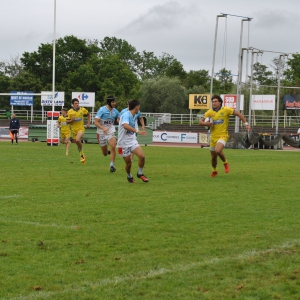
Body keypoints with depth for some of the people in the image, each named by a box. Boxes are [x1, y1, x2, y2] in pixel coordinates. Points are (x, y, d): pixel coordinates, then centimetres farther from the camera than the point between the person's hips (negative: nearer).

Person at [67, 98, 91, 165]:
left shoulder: (83, 110, -4)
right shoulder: (70, 112, -4)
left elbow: (88, 114, 16)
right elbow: (67, 122, 2)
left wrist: (88, 123, 7)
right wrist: (71, 120, -19)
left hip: (81, 128, -2)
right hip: (74, 130, 2)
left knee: (77, 140, -29)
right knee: (78, 144, 9)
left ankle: (81, 152, -7)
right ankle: (82, 156, 27)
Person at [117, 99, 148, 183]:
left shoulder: (133, 116, 8)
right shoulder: (126, 115, -19)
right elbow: (125, 125, -39)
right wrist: (137, 131, -46)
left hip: (132, 141, 7)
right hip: (124, 143, -7)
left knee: (142, 156, -14)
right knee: (128, 163, 1)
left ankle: (140, 173, 8)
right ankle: (129, 176, 31)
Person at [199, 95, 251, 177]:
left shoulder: (225, 110, -8)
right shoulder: (209, 112, 0)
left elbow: (238, 114, -4)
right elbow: (201, 122, 3)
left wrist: (246, 123, -10)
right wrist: (206, 123, -20)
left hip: (223, 135, -4)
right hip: (213, 137, 4)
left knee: (218, 151, -30)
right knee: (213, 157, 12)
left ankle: (225, 162, -1)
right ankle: (214, 171, 41)